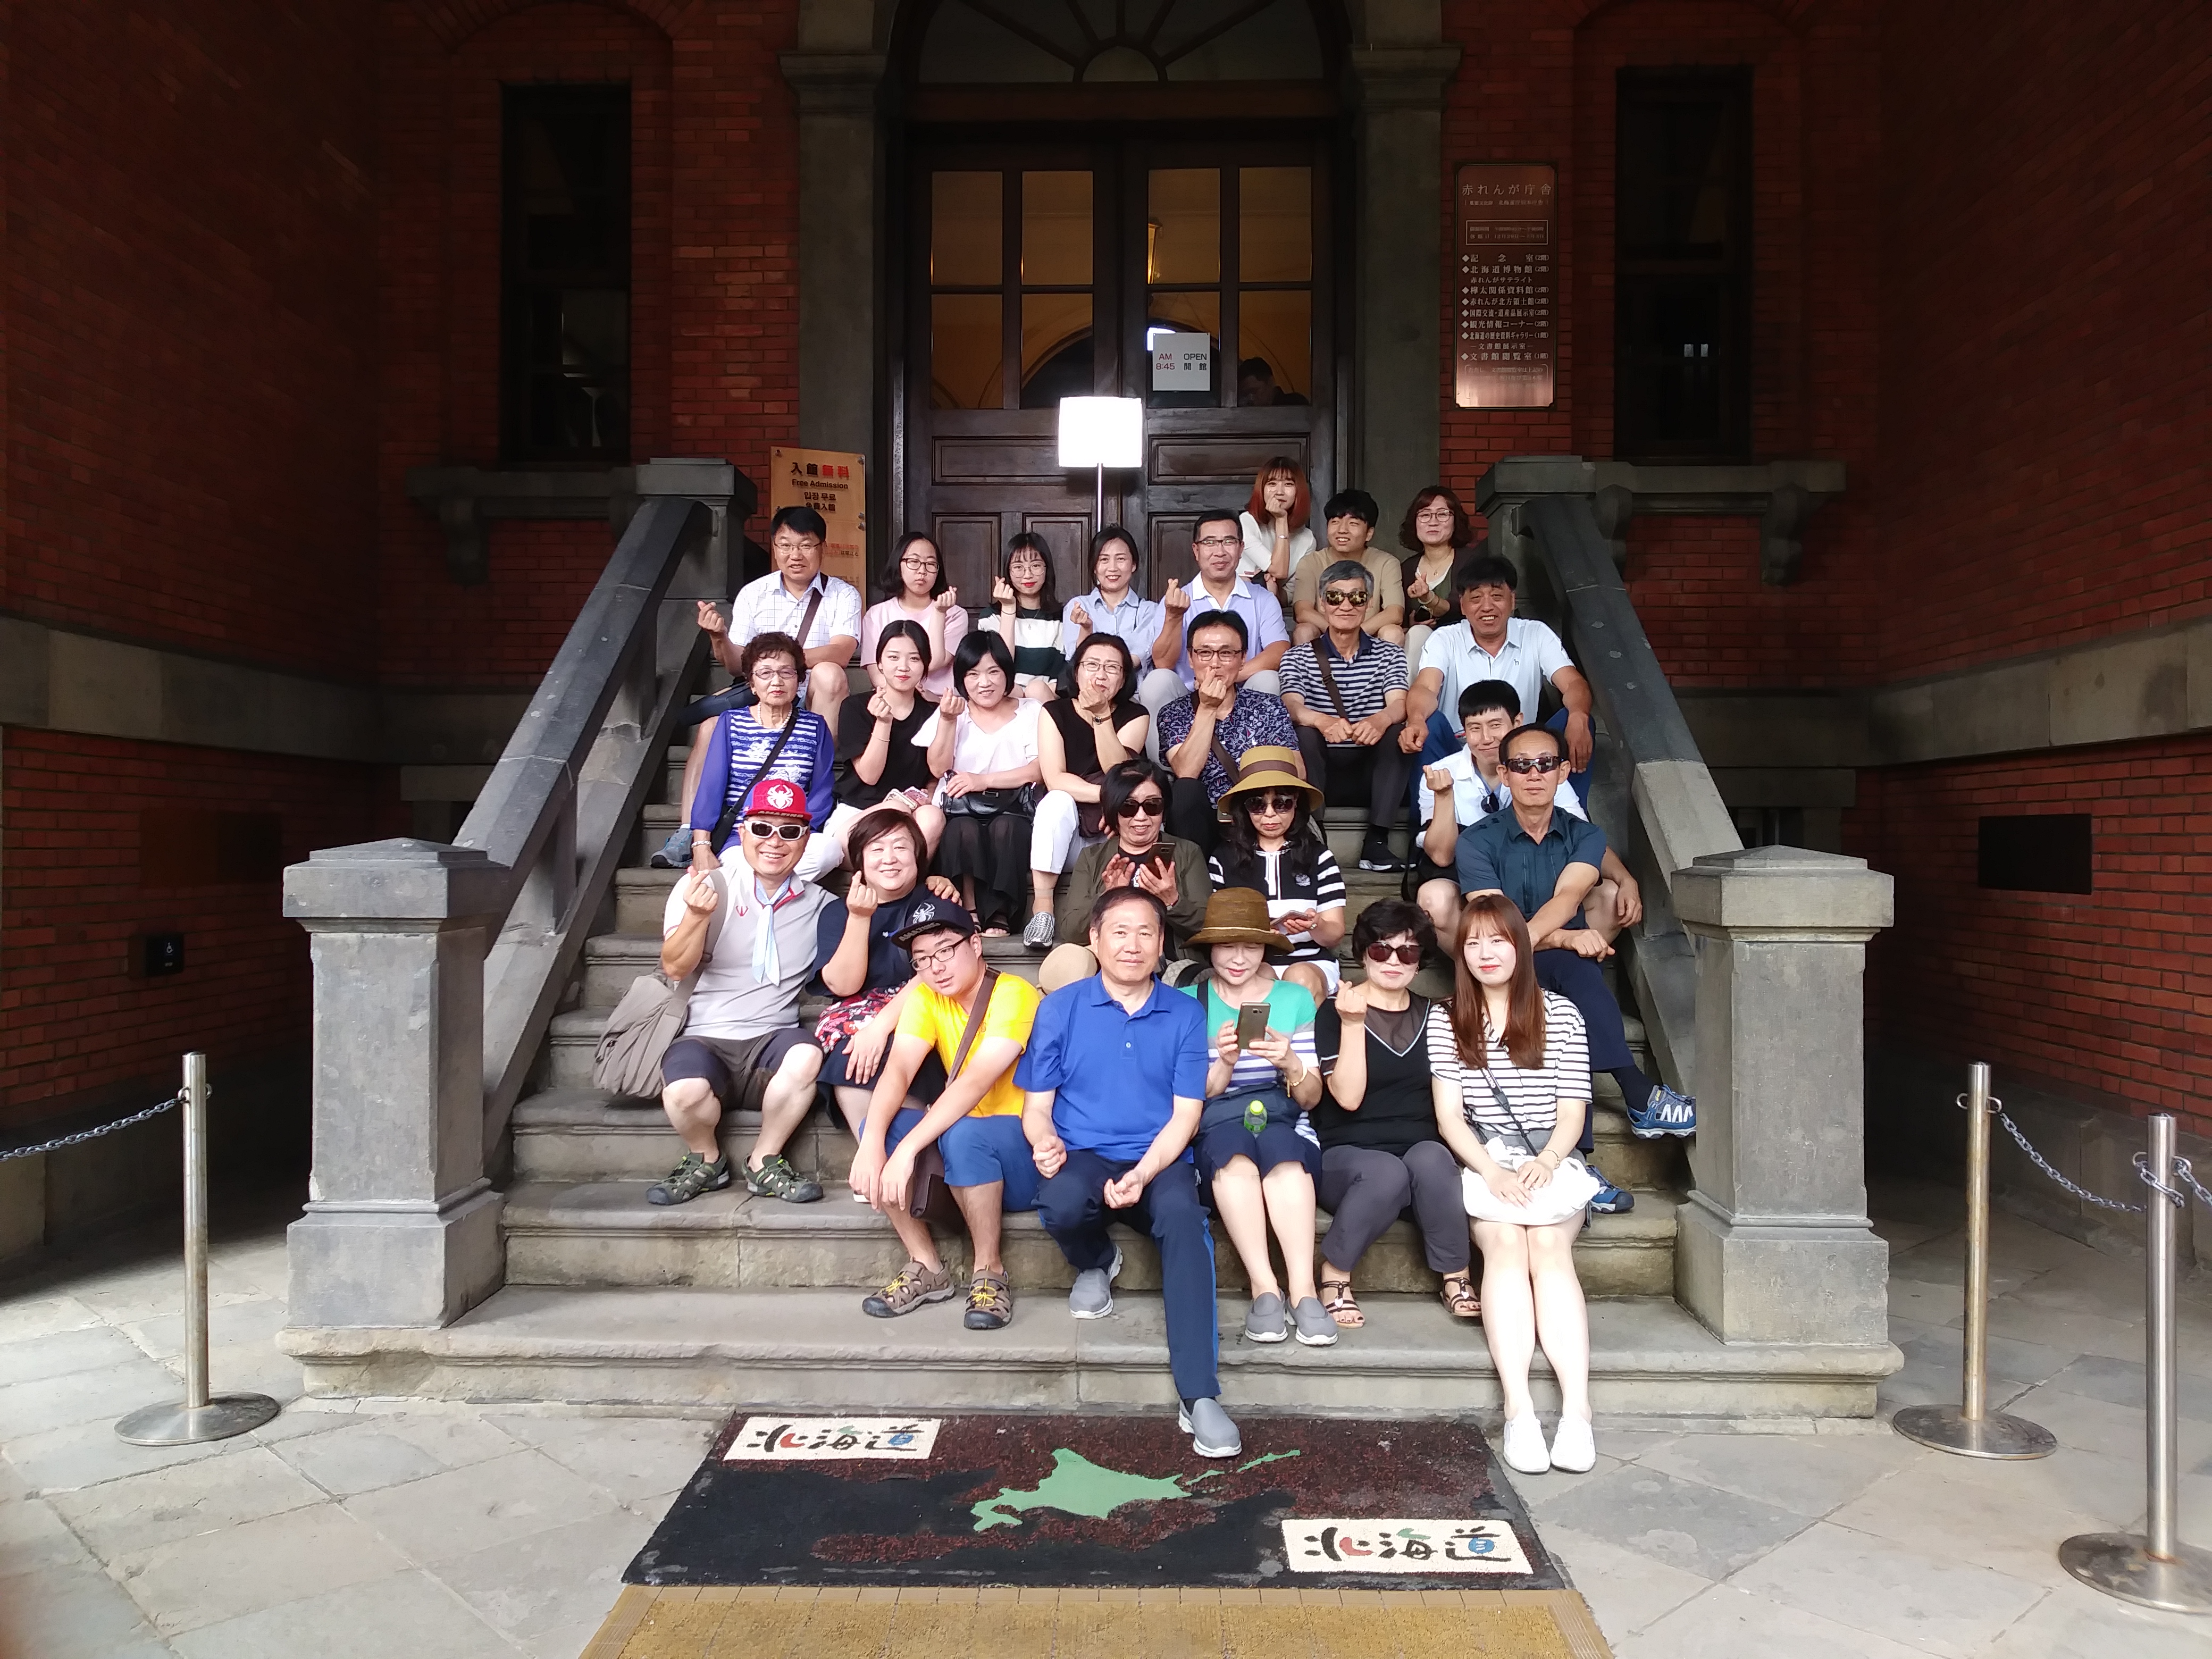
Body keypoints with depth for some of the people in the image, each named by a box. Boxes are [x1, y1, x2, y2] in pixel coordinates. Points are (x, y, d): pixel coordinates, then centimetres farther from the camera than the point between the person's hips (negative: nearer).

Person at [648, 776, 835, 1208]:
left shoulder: (817, 904, 8)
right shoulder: (707, 885, 1)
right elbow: (674, 968, -9)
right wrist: (697, 916, -29)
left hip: (771, 1039, 2)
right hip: (704, 1038, -1)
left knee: (806, 1057, -32)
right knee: (685, 1093, -33)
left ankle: (764, 1163, -5)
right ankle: (705, 1162, 3)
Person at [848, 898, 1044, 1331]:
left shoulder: (1013, 994, -19)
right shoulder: (925, 998, 0)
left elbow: (976, 1081, -30)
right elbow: (898, 1069, -14)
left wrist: (907, 1150, -37)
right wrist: (872, 1141, -32)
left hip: (1028, 1153, -6)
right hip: (970, 1151, 6)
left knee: (964, 1133, -35)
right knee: (882, 1126, -18)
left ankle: (990, 1272, -14)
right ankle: (927, 1268, -4)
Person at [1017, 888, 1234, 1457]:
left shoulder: (1186, 1014, 6)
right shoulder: (1060, 1009, 6)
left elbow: (1184, 1116, 1)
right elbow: (1036, 1105, 6)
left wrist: (1144, 1173, -17)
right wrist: (1045, 1140, -19)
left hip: (1158, 1161, 0)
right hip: (1083, 1157, 0)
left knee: (1183, 1214, -34)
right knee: (1062, 1204, -35)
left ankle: (1199, 1398, -33)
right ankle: (1095, 1263, 5)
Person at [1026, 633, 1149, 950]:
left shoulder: (1135, 716, 0)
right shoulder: (1055, 712, 0)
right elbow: (1054, 779, -14)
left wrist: (1102, 715, -26)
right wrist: (1105, 795, -26)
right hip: (1065, 829, 0)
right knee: (1058, 800, -32)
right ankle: (1042, 907, -35)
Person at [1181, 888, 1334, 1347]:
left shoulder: (1295, 999, 11)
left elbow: (1310, 1096, 9)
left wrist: (1291, 1063, -14)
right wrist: (1224, 1063, -15)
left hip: (1284, 1123, 1)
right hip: (1215, 1129, 0)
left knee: (1278, 1146, -35)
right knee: (1233, 1145, -36)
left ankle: (1303, 1288, -35)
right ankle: (1264, 1287, -33)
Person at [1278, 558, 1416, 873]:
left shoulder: (1388, 654, 13)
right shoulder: (1299, 657, 9)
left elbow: (1398, 704, -8)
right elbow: (1292, 706, -12)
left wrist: (1380, 720, -35)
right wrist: (1323, 721, -38)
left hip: (1372, 774, 1)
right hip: (1319, 775, -1)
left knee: (1399, 729, -26)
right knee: (1303, 731, -29)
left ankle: (1376, 842, -28)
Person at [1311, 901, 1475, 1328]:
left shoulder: (1432, 1016, 12)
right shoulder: (1335, 1014, 0)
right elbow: (1348, 1097, -12)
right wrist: (1353, 1024, -20)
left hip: (1420, 1150, 3)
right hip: (1347, 1156, -3)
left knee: (1431, 1158, -32)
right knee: (1387, 1172, -35)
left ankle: (1457, 1281, -17)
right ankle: (1334, 1278, -16)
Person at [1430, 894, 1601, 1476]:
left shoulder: (1560, 1014, 8)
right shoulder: (1445, 1020, 9)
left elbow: (1572, 1111, 5)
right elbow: (1448, 1116, 2)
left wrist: (1543, 1163, -14)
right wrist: (1493, 1172, -14)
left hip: (1550, 1165, 0)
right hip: (1484, 1166, 0)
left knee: (1547, 1245, -28)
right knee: (1505, 1243, -29)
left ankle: (1577, 1411, -35)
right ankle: (1518, 1411, -35)